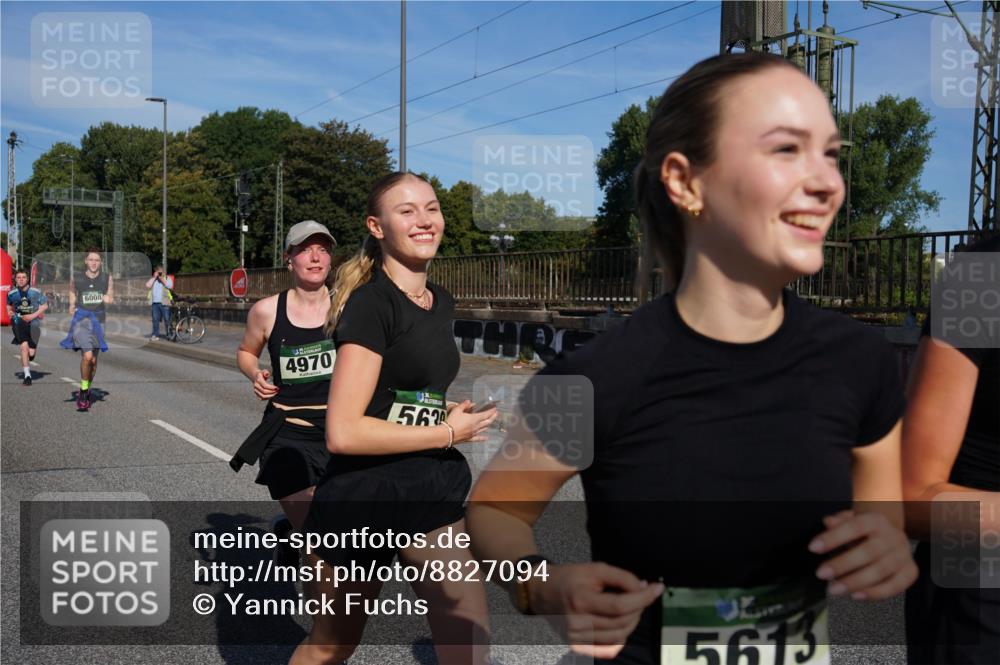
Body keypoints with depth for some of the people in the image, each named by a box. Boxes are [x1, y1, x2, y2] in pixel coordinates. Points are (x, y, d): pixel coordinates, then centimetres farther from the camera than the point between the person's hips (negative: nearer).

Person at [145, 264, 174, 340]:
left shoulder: (167, 278, 8)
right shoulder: (152, 279, 18)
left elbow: (170, 286, -10)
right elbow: (148, 285, 0)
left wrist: (162, 279, -7)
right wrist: (154, 277, 0)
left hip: (164, 303, -3)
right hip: (154, 303, 4)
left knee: (167, 319, -4)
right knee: (155, 319, 4)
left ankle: (169, 334, 2)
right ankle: (155, 335, 9)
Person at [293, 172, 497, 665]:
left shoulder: (441, 302, 8)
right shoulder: (370, 303, -16)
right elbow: (343, 433, -24)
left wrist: (453, 416, 10)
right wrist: (447, 433, -16)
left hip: (432, 497, 8)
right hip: (362, 500, -7)